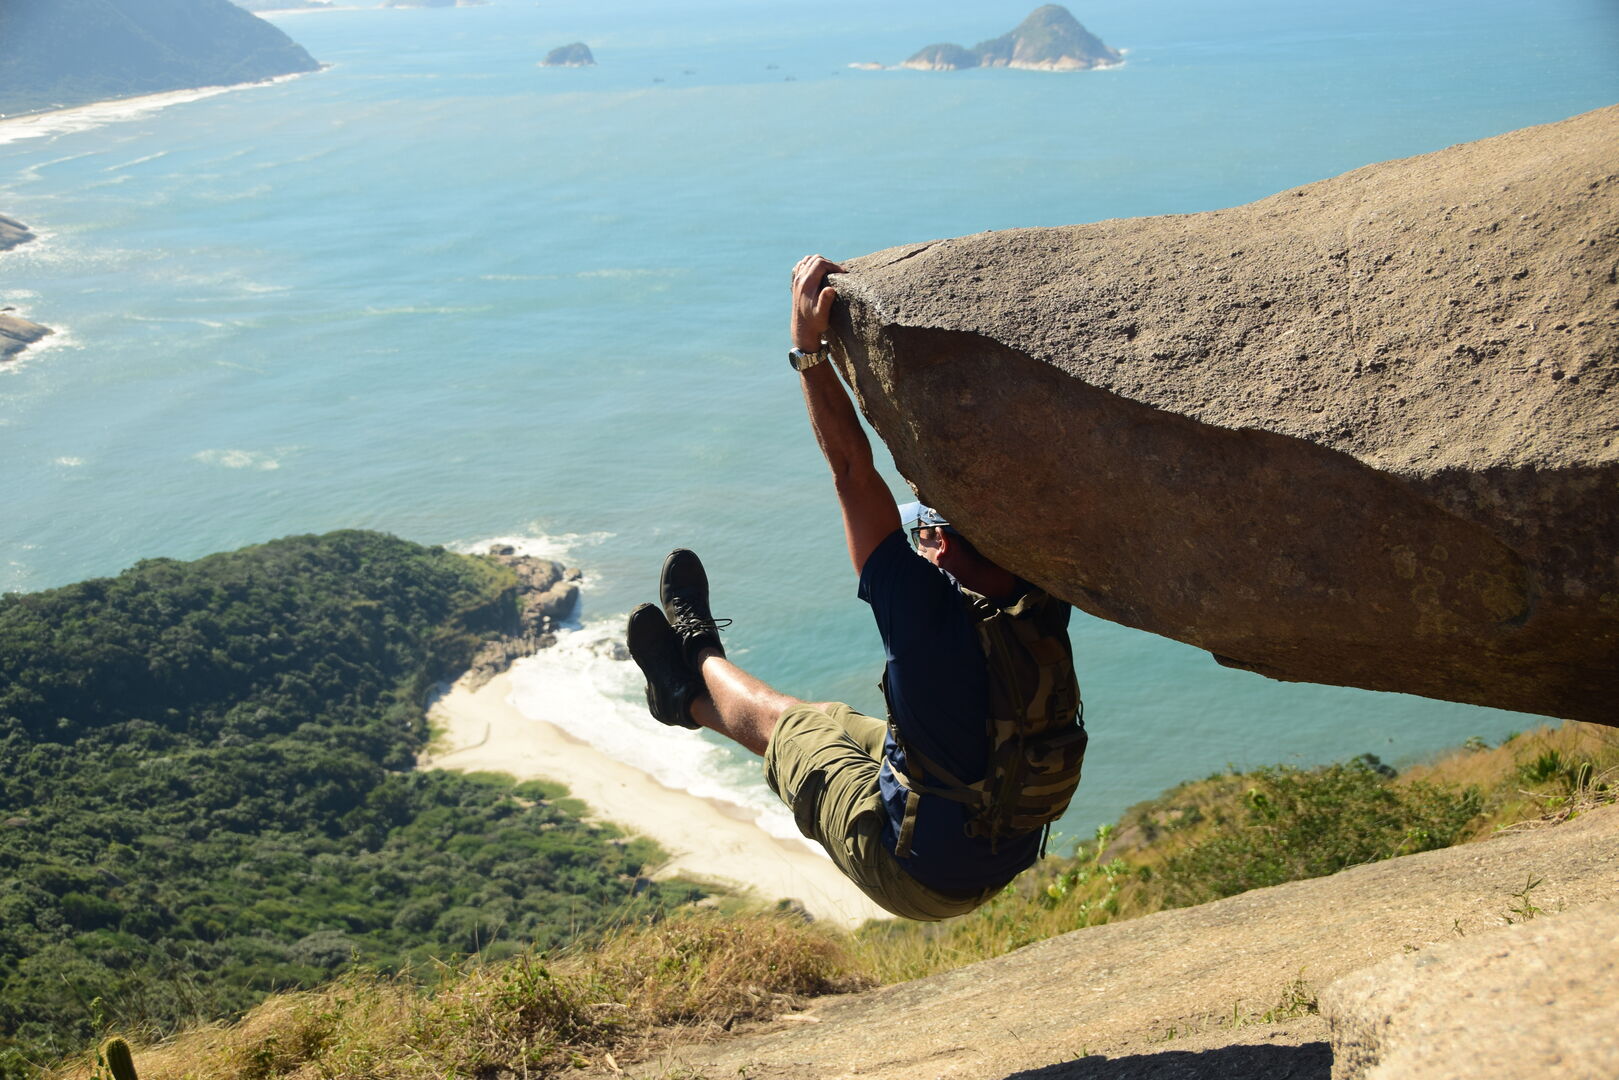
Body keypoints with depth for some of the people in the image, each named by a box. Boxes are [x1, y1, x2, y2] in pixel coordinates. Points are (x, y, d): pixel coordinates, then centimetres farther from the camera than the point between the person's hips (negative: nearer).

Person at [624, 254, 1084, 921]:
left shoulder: (936, 620, -33)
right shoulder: (1043, 614, -16)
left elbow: (852, 473, -30)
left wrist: (807, 346, -23)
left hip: (918, 880, -6)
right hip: (1004, 862, 6)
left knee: (786, 722, 17)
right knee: (832, 719, 23)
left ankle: (700, 662, 45)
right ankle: (692, 696, 45)